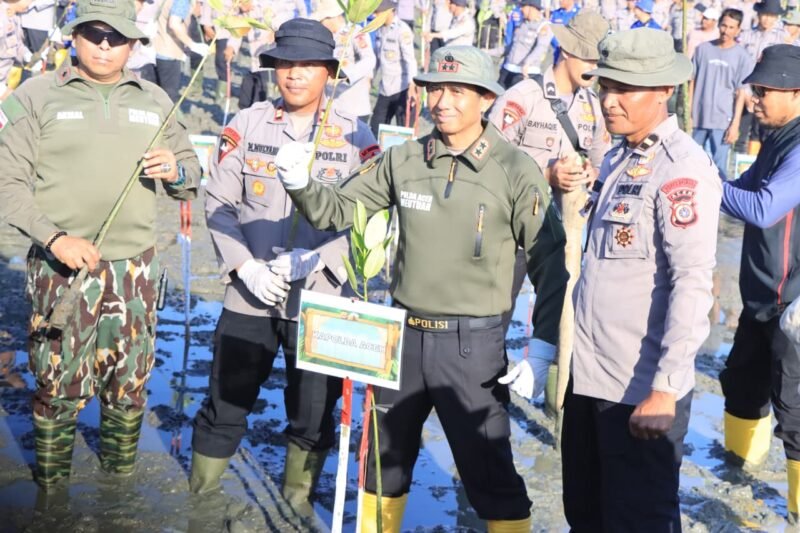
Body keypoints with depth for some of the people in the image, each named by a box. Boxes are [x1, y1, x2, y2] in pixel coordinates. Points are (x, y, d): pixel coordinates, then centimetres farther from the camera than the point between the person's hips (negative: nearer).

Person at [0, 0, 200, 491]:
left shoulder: (155, 100, 9)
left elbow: (192, 180, 15)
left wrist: (176, 170, -9)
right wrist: (55, 237, -17)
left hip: (135, 267, 3)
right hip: (61, 267, -3)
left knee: (130, 383, 11)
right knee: (59, 383, 3)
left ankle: (120, 482, 30)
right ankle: (51, 491, 22)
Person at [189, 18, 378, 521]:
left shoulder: (356, 136, -1)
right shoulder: (246, 124, 2)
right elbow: (218, 203, 3)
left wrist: (308, 261, -15)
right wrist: (246, 267, -10)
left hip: (322, 298, 0)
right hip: (250, 295, 1)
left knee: (314, 413, 9)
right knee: (226, 405, 9)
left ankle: (299, 501, 31)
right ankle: (200, 496, 29)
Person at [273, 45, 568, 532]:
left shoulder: (516, 172, -10)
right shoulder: (404, 160, 0)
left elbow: (550, 264, -8)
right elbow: (338, 210, 6)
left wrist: (542, 350, -13)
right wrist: (300, 184, -15)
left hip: (473, 342, -4)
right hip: (404, 332, 4)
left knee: (490, 477, 3)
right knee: (384, 460, 20)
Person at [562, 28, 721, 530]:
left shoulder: (683, 168, -16)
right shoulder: (617, 158, 11)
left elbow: (692, 283, -22)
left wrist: (665, 390, -25)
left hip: (640, 389, -8)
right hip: (588, 375, 8)